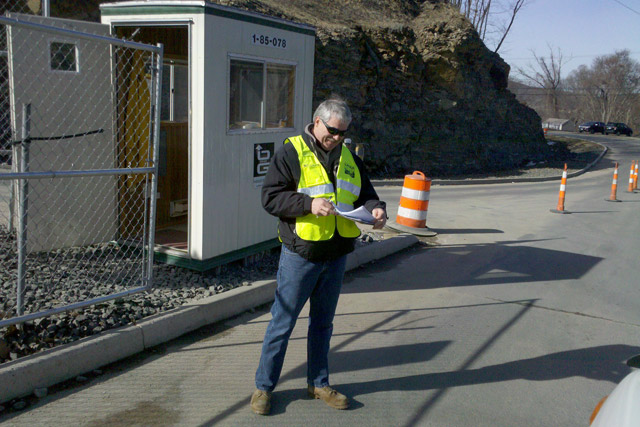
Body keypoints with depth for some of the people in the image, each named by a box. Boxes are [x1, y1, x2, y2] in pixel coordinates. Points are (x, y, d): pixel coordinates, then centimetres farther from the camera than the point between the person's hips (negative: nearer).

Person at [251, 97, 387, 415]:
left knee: (323, 322, 17)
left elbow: (365, 194, 15)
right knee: (283, 322, 3)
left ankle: (319, 383, 32)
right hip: (300, 254, -5)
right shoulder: (291, 152, -6)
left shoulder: (349, 158, 11)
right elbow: (270, 197, -12)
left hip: (336, 256, 6)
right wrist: (308, 204, -25)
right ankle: (263, 386, 19)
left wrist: (375, 209, -7)